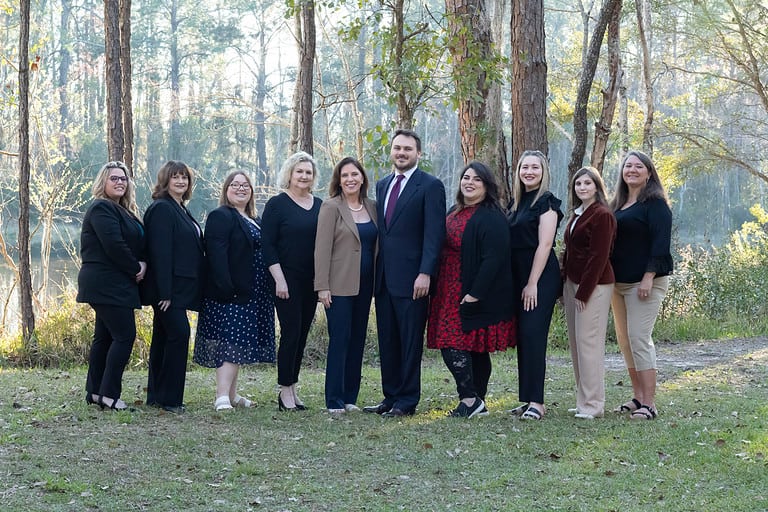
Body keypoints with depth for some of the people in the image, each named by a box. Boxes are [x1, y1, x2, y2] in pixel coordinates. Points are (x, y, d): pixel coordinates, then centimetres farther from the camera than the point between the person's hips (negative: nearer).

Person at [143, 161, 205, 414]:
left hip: (179, 287, 10)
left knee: (163, 338, 12)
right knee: (179, 334, -14)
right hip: (167, 288, -10)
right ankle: (169, 398, -9)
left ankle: (156, 397, 17)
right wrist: (165, 292, -23)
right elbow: (160, 252, -18)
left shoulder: (181, 210, 18)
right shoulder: (162, 209, -11)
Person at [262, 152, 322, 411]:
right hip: (287, 280, -5)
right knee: (291, 332, -8)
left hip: (312, 281, 5)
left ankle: (291, 388, 14)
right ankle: (285, 390, -1)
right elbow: (268, 245, -7)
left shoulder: (319, 206, 11)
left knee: (302, 334, 7)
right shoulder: (277, 204, -4)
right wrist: (279, 279, -14)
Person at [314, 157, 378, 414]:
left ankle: (350, 397, 15)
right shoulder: (331, 207, -5)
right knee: (340, 340, -6)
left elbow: (376, 245, 14)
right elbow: (322, 248, -9)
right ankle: (334, 401, -1)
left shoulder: (371, 207, 11)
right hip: (340, 285, -5)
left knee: (357, 340, 8)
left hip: (364, 285, 6)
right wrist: (322, 286, -15)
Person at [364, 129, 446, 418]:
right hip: (384, 277, 7)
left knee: (410, 341, 0)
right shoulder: (382, 186, 16)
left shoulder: (430, 186, -5)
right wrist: (375, 271, 11)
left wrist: (425, 273, -19)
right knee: (387, 340, 10)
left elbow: (434, 234, -11)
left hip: (411, 278, -7)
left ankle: (407, 401, 6)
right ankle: (390, 397, 18)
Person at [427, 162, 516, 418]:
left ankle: (470, 399, -4)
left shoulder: (491, 217, -13)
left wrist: (475, 293, -22)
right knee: (476, 349, 11)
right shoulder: (454, 213, 14)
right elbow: (443, 248, 19)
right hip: (450, 292, 8)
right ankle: (478, 403, 15)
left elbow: (493, 258, -19)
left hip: (475, 294, -8)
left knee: (452, 344, -11)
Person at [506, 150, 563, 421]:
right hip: (518, 276, 8)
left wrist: (533, 283, -17)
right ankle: (529, 399, 12)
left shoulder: (546, 202, -6)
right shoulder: (516, 202, 16)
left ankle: (536, 402, -10)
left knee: (533, 335, -11)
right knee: (522, 337, 7)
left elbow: (545, 244, -13)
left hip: (541, 276, -8)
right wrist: (519, 283, 8)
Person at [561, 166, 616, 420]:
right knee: (575, 342, 10)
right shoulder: (576, 215, 17)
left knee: (588, 341, -9)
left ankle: (593, 404, -4)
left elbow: (599, 257, -16)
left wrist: (583, 293, -17)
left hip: (594, 286, -9)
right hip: (572, 283, 9)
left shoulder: (602, 215, -11)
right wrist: (565, 287, 12)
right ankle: (583, 400, 16)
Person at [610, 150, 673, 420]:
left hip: (645, 283, -8)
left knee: (639, 338, -12)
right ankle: (638, 397, 15)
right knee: (624, 340, 8)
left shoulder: (655, 203, -6)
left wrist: (649, 277, -20)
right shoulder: (618, 204, 17)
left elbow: (660, 243, -14)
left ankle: (649, 403, -10)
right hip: (619, 283, 8)